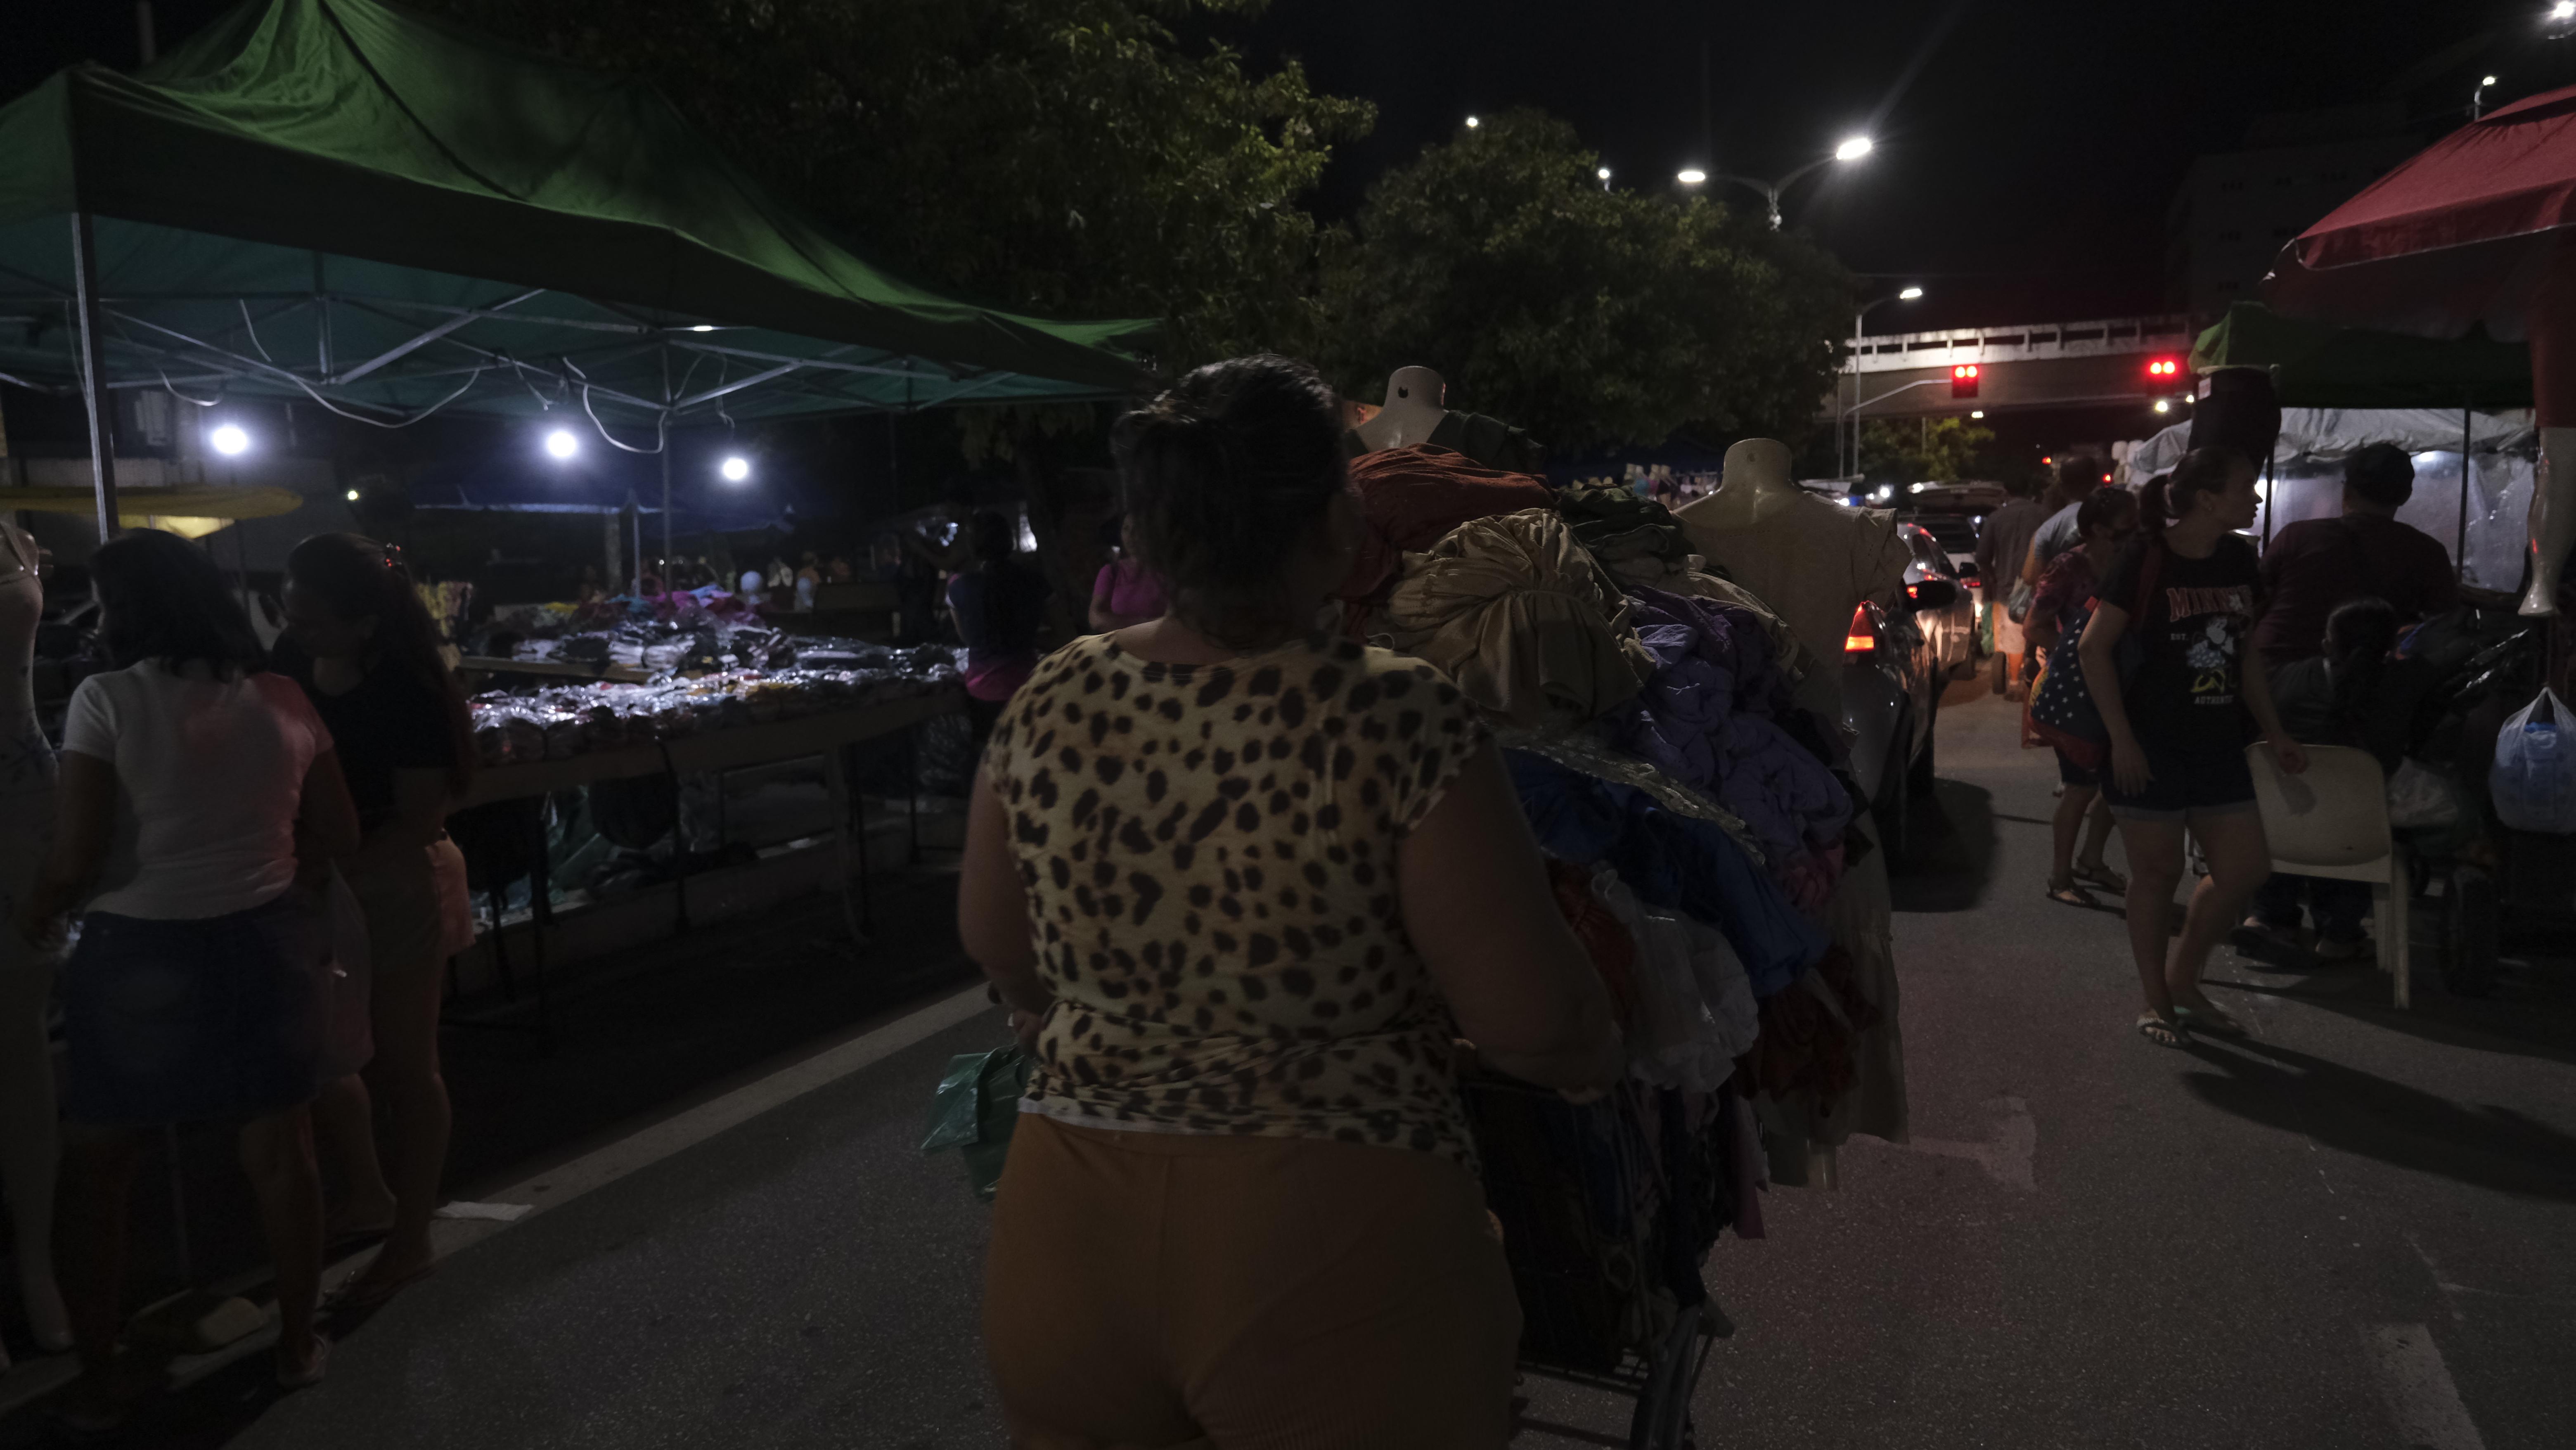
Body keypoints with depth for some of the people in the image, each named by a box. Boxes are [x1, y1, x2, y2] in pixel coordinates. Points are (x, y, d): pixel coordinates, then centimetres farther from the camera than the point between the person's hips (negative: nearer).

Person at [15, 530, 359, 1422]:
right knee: (280, 1150, 15)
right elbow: (337, 837, 4)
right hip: (263, 943, 3)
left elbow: (77, 857, -13)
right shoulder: (282, 701, -2)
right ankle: (297, 1343, 28)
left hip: (139, 954, -3)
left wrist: (35, 916, 6)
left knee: (94, 1171, 16)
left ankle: (98, 1380, 26)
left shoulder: (107, 702, -12)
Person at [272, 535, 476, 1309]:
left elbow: (417, 821, -21)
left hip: (393, 889, -7)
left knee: (402, 1068, 7)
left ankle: (411, 1239, 24)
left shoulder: (407, 694, -23)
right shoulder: (294, 661, -4)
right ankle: (369, 1194, 42)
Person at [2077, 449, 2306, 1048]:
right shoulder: (2146, 559, -12)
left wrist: (2273, 731, 13)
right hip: (2151, 744, -6)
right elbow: (2094, 647, -13)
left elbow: (2244, 652, 16)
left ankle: (2184, 981, 26)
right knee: (2158, 871, 3)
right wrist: (2122, 739, -16)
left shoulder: (2238, 558, 7)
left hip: (2218, 743, 6)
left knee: (2244, 868, 6)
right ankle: (2157, 1003, 19)